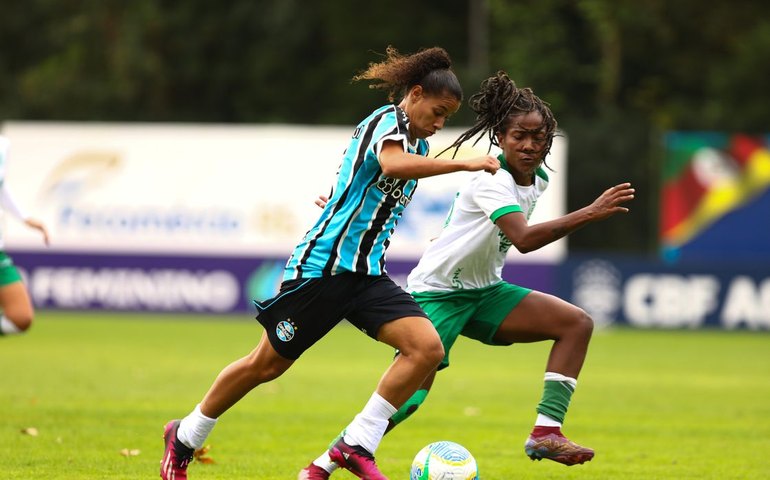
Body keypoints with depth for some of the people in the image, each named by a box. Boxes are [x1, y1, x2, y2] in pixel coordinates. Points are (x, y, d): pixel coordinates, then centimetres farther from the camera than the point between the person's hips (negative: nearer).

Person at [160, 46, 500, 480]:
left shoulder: (417, 143, 16)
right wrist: (463, 163, -36)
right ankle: (184, 438, 22)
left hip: (367, 274, 8)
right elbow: (392, 164, -36)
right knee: (267, 364, 2)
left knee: (427, 347, -14)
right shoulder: (387, 122, -12)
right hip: (322, 264, -8)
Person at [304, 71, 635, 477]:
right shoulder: (491, 181, -25)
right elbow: (524, 239, -41)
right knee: (408, 397, -16)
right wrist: (589, 214, -44)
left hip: (483, 292, 8)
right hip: (436, 291, -8)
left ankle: (545, 433, -17)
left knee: (576, 323, -9)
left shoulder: (537, 179, 1)